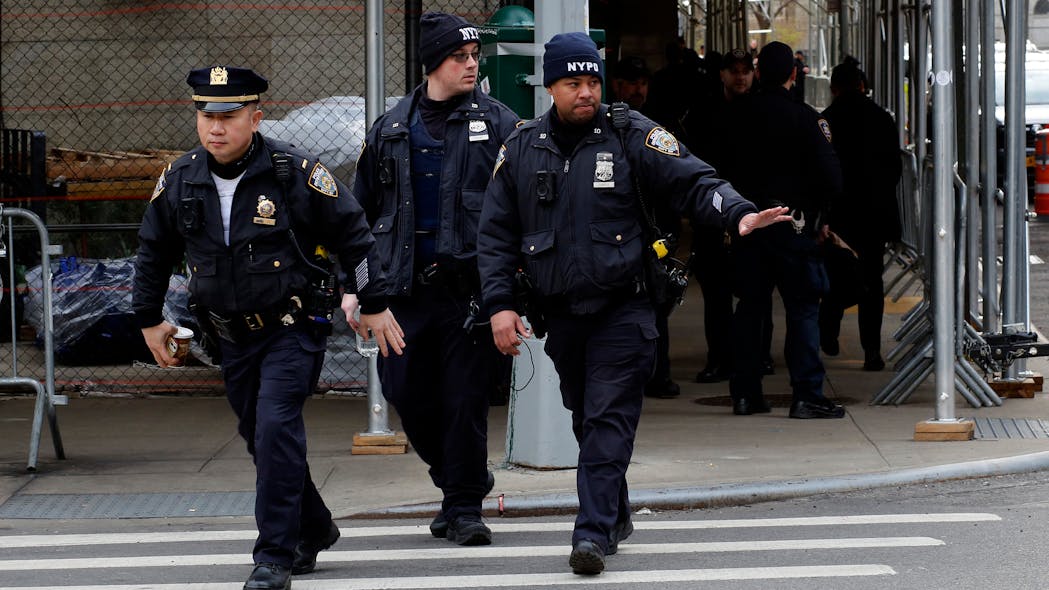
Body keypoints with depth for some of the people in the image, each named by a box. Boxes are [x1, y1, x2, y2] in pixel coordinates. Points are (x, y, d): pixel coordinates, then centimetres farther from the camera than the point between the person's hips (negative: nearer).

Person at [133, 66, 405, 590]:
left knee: (276, 430, -18)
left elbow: (351, 236, -4)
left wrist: (374, 305, -2)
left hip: (293, 330, -5)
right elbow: (154, 251, 15)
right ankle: (312, 529, 35)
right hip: (233, 336, 5)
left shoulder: (296, 173, -13)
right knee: (260, 438, 13)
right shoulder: (179, 181, -1)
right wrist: (149, 319, 17)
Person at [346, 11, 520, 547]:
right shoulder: (391, 130, 10)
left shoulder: (498, 124, 2)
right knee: (406, 393, 5)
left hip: (470, 287, -3)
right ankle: (458, 482, 26)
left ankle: (465, 507, 8)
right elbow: (361, 211, 16)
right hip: (406, 287, 3)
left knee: (465, 399, -3)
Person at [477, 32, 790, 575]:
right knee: (585, 418, 14)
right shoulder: (521, 148, 7)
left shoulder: (630, 136, -2)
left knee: (608, 420, -11)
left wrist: (738, 213, -25)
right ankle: (615, 514, 30)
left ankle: (594, 532, -17)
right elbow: (496, 234, 10)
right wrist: (500, 303, 1)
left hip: (621, 311, -4)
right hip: (560, 314, 4)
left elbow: (691, 181, -7)